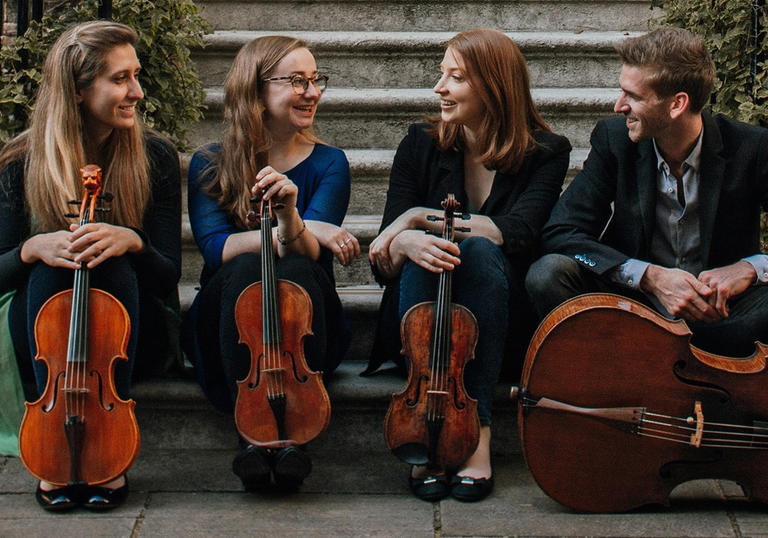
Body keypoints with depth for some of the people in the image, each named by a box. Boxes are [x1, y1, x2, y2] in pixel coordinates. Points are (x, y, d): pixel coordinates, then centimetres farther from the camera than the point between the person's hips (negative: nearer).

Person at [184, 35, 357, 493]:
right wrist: (303, 229, -24)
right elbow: (216, 248, -15)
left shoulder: (328, 164, 1)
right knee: (246, 269, -31)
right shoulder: (211, 165, 2)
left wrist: (289, 215, -37)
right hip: (227, 332, 0)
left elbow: (310, 254, -15)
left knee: (297, 272, -31)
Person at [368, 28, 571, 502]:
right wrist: (407, 242, -30)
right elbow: (383, 263, -6)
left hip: (504, 320, -2)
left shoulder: (545, 153, -3)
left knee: (480, 251, -32)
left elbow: (516, 234, -22)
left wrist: (419, 217, -22)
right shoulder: (421, 145, 3)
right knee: (420, 255, -30)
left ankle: (476, 428, -35)